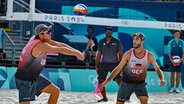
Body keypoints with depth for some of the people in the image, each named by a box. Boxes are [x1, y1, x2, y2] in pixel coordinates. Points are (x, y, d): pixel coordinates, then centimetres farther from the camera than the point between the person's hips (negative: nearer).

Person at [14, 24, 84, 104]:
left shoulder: (43, 40, 0)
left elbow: (60, 45, 2)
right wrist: (76, 53, -16)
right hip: (24, 80, -10)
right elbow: (60, 50, -26)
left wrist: (75, 51, -4)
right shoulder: (41, 45, -26)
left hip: (34, 78, 10)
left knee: (56, 91, 11)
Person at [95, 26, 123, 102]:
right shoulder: (101, 42, 10)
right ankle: (104, 98, 11)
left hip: (114, 64, -3)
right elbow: (99, 55, 14)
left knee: (118, 80, -13)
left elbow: (120, 54, 3)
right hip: (103, 64, 3)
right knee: (100, 81, -3)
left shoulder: (117, 42, 3)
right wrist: (97, 66, 9)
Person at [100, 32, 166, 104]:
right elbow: (118, 69, -11)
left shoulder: (149, 55, -14)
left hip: (140, 83, 0)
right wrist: (106, 81, -17)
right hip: (126, 82, 0)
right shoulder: (128, 54, -16)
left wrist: (162, 79, -26)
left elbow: (157, 69, -5)